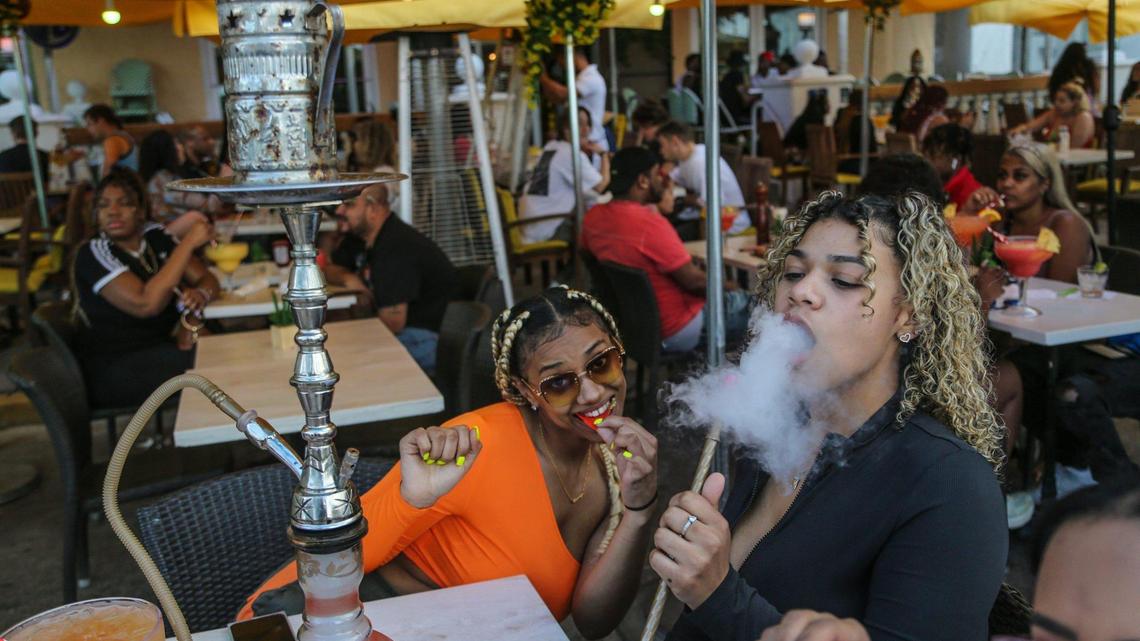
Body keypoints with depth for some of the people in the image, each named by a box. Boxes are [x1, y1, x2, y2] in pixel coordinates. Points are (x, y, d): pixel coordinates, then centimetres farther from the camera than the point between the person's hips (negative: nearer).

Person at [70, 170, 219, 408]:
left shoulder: (155, 236, 5)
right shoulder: (93, 254, -13)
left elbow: (207, 279, 4)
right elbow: (145, 304, -27)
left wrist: (200, 295, -22)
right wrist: (188, 243, -25)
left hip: (160, 348, 6)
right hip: (111, 371, -6)